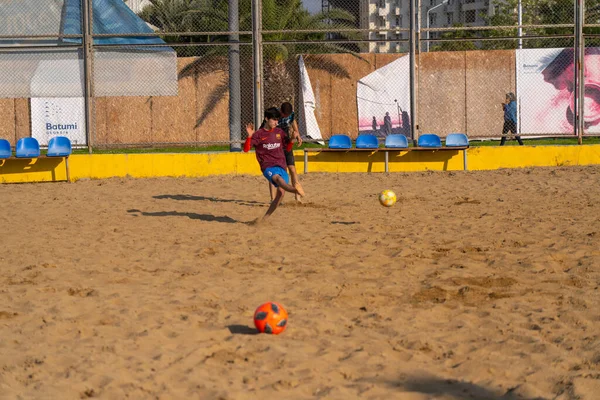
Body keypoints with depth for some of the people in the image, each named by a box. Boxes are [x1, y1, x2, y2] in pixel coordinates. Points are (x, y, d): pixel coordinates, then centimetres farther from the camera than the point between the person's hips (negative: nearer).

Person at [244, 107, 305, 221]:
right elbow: (246, 149, -4)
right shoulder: (258, 134, 2)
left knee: (281, 192, -12)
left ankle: (265, 218, -1)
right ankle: (295, 190, -70)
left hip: (281, 166, 5)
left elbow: (288, 148, 25)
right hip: (268, 167, -5)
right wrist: (249, 136, -18)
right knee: (278, 178, -37)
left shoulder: (279, 132, 15)